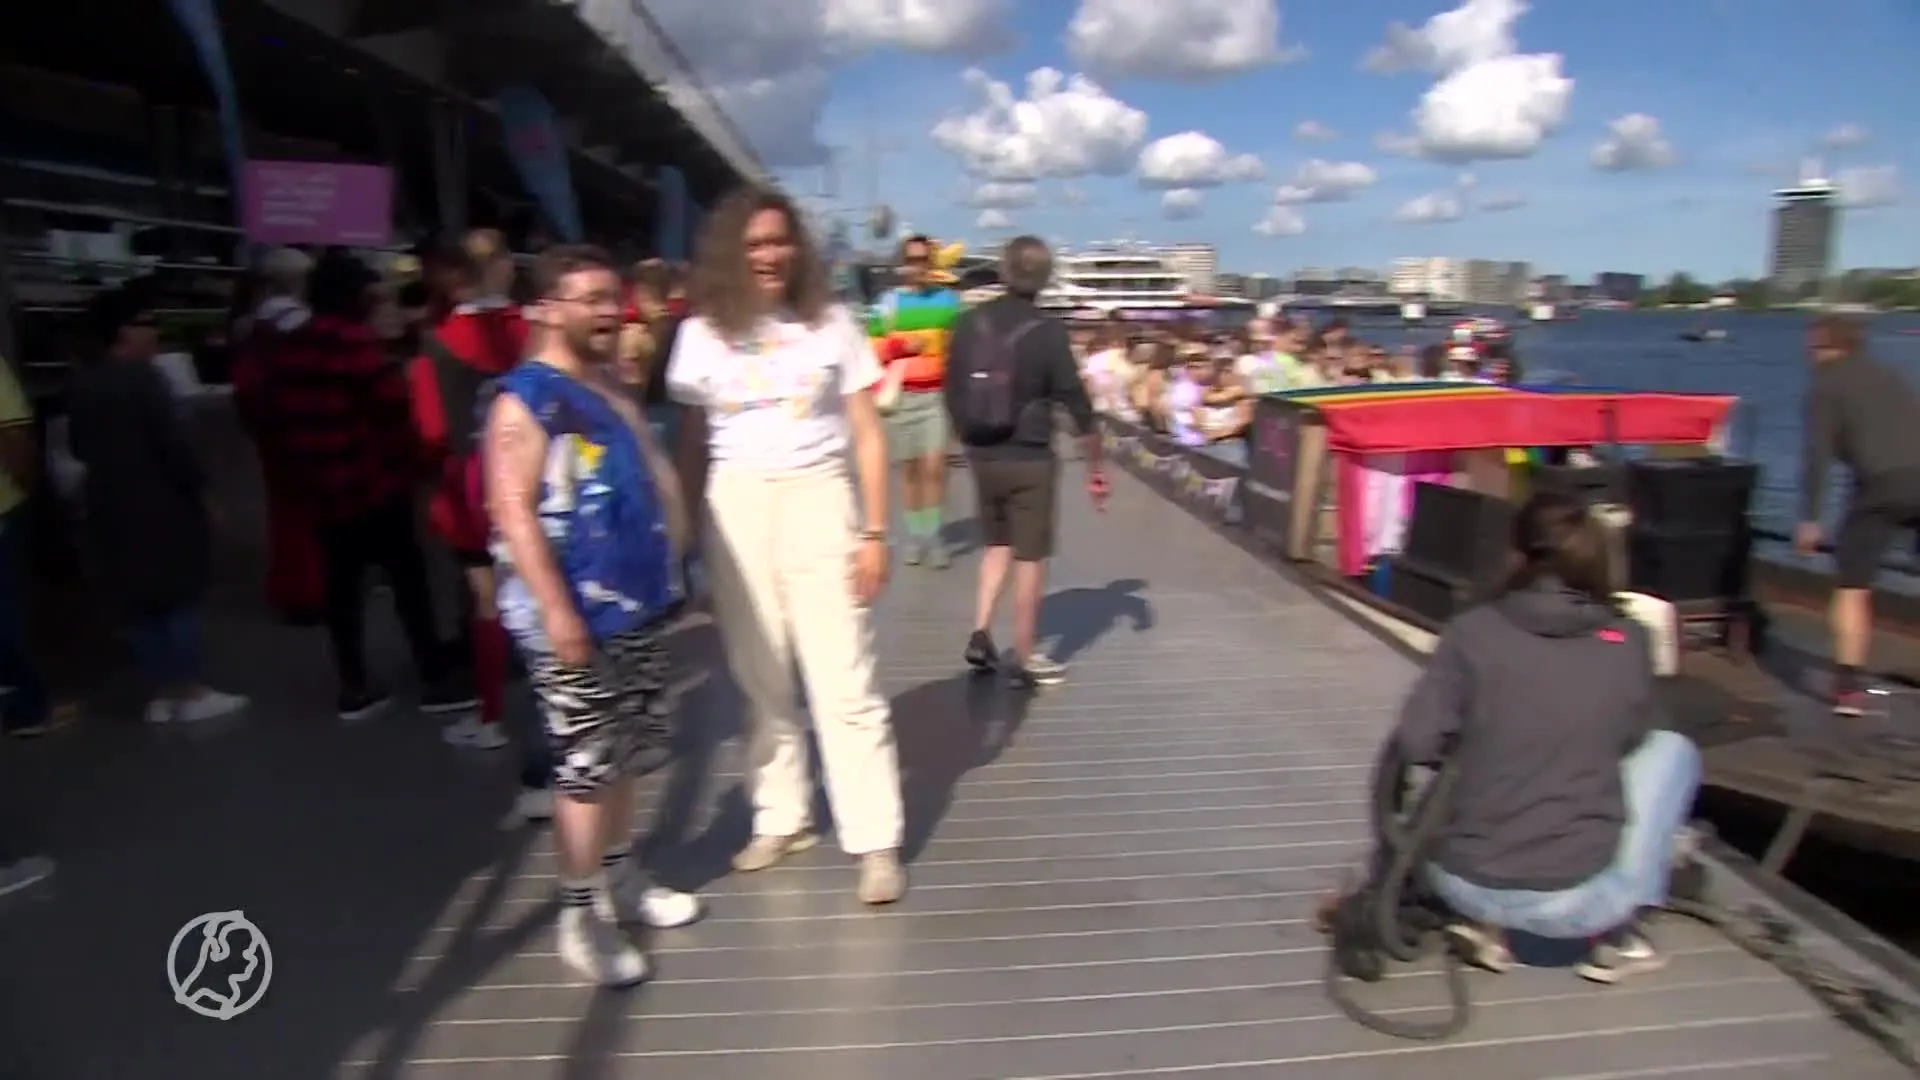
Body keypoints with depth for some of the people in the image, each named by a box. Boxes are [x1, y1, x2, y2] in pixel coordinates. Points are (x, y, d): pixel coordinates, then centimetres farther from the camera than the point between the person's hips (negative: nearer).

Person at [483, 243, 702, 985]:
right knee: (584, 767, -1)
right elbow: (512, 511, -19)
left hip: (636, 608, 8)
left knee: (626, 756, 17)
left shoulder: (611, 389, 13)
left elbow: (653, 474, 22)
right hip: (573, 618, -8)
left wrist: (669, 560, 17)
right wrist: (555, 609, -23)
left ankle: (621, 879, 34)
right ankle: (581, 915, 13)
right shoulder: (524, 401, -12)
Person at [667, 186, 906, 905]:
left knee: (845, 686, -2)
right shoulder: (703, 334, 4)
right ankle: (780, 819, 27)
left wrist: (873, 532, -4)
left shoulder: (831, 324, 1)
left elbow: (868, 436, 1)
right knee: (760, 681, 11)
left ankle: (877, 843, 8)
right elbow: (690, 445, 7)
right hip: (736, 511, 2)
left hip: (818, 503, -2)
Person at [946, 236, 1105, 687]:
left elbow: (953, 391, 6)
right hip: (1030, 458, -4)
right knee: (1030, 557, 6)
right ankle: (1024, 657, 13)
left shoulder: (970, 322, 0)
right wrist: (1095, 467, -1)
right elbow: (1076, 403, -10)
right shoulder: (1048, 331, -11)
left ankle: (980, 635, 12)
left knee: (997, 544, 22)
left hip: (982, 455, 4)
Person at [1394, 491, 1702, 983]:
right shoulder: (1626, 642, -4)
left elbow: (1415, 745, -7)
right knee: (1671, 748, 20)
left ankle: (1486, 923, 15)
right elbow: (1637, 737, 13)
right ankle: (1616, 932, 16)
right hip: (1578, 896, -1)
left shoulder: (1473, 630, -6)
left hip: (1465, 884, 1)